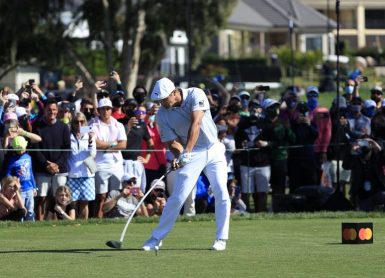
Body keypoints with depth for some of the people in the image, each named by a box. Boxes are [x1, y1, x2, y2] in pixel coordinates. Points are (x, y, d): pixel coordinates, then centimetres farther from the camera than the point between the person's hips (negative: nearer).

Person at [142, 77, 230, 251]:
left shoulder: (195, 95, -17)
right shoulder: (162, 114, -9)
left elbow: (196, 124, -28)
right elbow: (172, 141, -8)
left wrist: (187, 152, -37)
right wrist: (179, 155, -31)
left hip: (213, 150, -1)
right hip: (189, 155, 1)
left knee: (222, 194, -9)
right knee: (178, 197, -7)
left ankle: (221, 239, 2)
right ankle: (156, 238, 1)